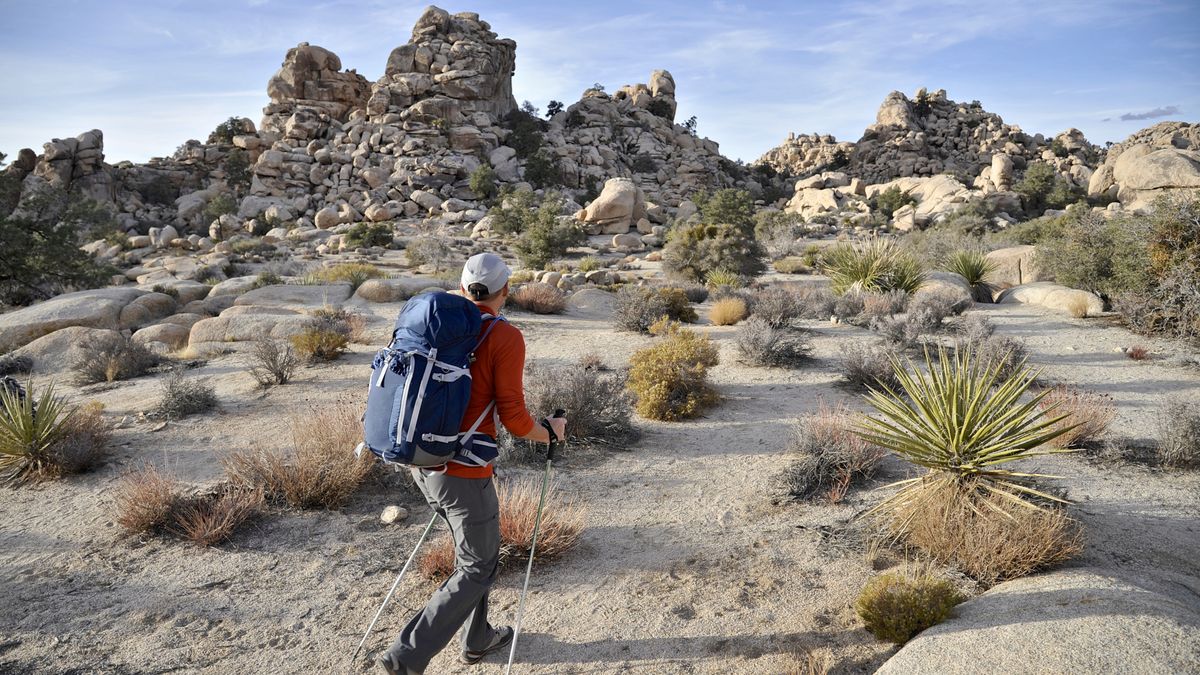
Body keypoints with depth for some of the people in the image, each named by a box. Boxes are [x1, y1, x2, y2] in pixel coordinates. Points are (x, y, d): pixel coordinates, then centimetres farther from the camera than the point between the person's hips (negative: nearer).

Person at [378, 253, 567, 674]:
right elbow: (514, 419, -15)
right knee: (477, 569, 11)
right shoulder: (505, 337, -13)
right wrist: (551, 432, 4)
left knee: (474, 550, 25)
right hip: (462, 471, -8)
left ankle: (477, 639, 40)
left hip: (423, 462, 8)